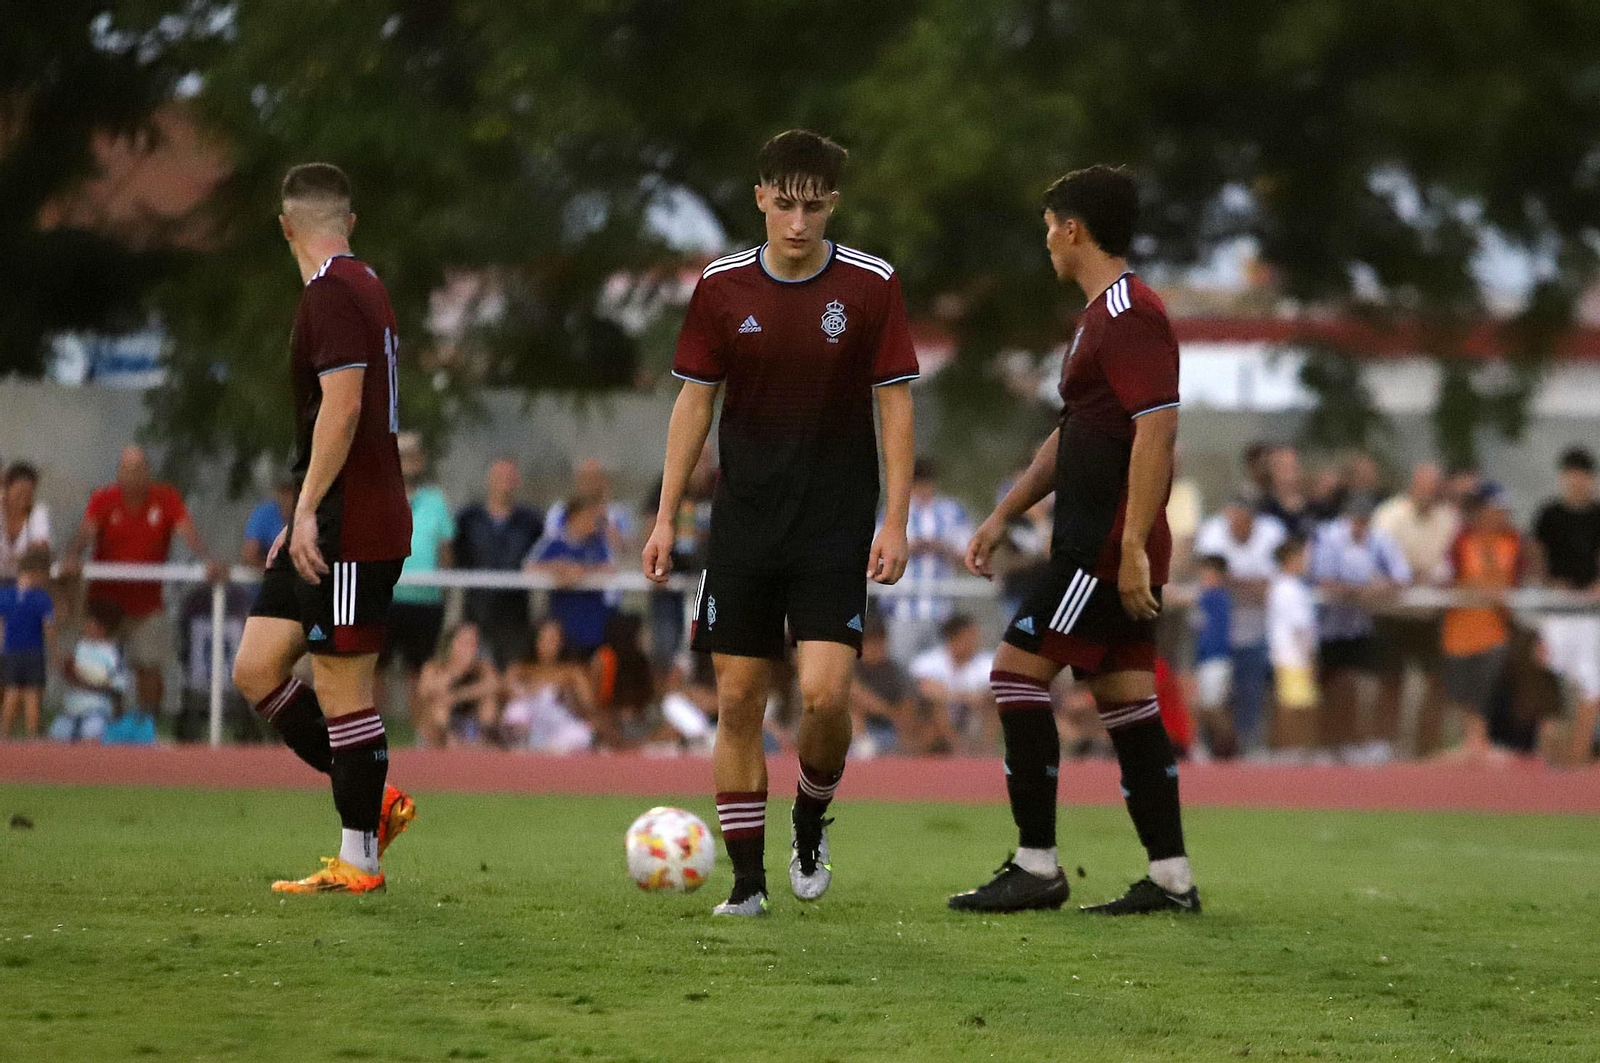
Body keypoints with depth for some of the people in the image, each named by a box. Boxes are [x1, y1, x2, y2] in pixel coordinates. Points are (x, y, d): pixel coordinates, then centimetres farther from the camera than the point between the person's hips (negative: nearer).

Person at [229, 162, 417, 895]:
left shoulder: (333, 293, -12)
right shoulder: (364, 287, 18)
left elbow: (343, 405, -21)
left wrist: (307, 510, -20)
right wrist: (305, 517, 25)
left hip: (352, 528, -10)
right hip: (324, 530, 10)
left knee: (342, 689, -5)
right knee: (257, 669, 8)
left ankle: (357, 861, 1)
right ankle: (372, 800, 13)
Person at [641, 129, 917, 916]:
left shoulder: (870, 285, -5)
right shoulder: (722, 287, 0)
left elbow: (895, 402, -2)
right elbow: (695, 400, 7)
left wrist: (895, 521, -8)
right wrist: (665, 517, 3)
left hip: (834, 526, -2)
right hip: (743, 521, 2)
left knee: (825, 694, -14)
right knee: (739, 700, 0)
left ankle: (810, 823, 15)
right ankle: (746, 877, 8)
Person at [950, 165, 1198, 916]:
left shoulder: (1129, 314, -14)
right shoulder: (1102, 315, 19)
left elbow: (1157, 429, -22)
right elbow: (1072, 436, 27)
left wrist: (1132, 547, -26)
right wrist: (1004, 515, 26)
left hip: (1107, 547, -10)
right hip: (1099, 545, 10)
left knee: (1017, 673, -9)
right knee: (1125, 700, 8)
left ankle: (1036, 868, -6)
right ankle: (1170, 877, 7)